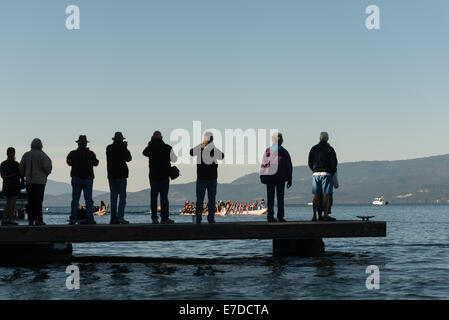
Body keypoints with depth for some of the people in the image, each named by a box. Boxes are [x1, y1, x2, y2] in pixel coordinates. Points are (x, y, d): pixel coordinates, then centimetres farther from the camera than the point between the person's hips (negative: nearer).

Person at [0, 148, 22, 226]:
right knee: (12, 202, -1)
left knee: (8, 203, 13)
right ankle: (11, 219, -3)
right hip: (14, 184, -6)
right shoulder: (15, 164, -13)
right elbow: (20, 175, -10)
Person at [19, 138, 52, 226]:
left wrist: (25, 176, 24)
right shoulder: (42, 155, -7)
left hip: (29, 181, 5)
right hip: (40, 181, -4)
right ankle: (38, 219, -9)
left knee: (31, 200, 7)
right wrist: (47, 173, 6)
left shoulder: (26, 155, 9)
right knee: (38, 200, -4)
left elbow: (21, 167, 9)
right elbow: (47, 166, -15)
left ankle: (30, 219, 5)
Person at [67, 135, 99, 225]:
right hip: (88, 178, 0)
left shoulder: (73, 153, -4)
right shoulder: (90, 154, -5)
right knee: (88, 199, 2)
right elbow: (95, 163, 10)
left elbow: (69, 162, 13)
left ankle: (73, 218, -2)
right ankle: (89, 218, -3)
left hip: (76, 178, 0)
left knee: (75, 199, 4)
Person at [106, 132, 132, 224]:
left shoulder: (109, 148, 6)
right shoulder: (122, 148, -9)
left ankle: (113, 218, 3)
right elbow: (128, 158, 1)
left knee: (113, 197, 7)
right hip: (121, 175, -5)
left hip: (111, 175, 5)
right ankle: (120, 217, -14)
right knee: (122, 196, -4)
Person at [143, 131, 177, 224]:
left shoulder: (150, 148, -3)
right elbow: (174, 159, 3)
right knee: (164, 196, 0)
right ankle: (164, 218, -4)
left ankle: (154, 218, 3)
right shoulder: (167, 148, -7)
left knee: (153, 196, 5)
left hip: (153, 176, 2)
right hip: (164, 176, -2)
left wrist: (151, 144, 11)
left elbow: (144, 153, 19)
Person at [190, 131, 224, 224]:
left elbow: (191, 152, 3)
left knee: (199, 199, 6)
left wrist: (201, 145, 5)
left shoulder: (200, 149, -8)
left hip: (201, 178, 0)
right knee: (212, 199, 6)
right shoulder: (215, 149, -5)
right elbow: (222, 156, 4)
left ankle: (198, 219, 5)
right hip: (212, 178, 0)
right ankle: (211, 219, 3)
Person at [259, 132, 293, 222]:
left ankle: (270, 216, 4)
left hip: (269, 178, 1)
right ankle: (280, 217, 0)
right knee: (280, 198, 4)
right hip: (281, 178, -1)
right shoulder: (284, 152, -2)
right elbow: (289, 166, 2)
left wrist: (262, 176, 6)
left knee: (270, 198, 6)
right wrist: (289, 179, 9)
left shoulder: (267, 151, -2)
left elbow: (263, 165, -2)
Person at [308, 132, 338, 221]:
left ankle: (314, 216, 5)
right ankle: (325, 216, -6)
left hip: (316, 174, 4)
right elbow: (334, 162, -4)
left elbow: (310, 163, 12)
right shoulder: (329, 149, -3)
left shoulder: (313, 149, 9)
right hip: (326, 174, -4)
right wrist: (332, 172, 10)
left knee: (316, 196, 7)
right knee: (326, 196, -3)